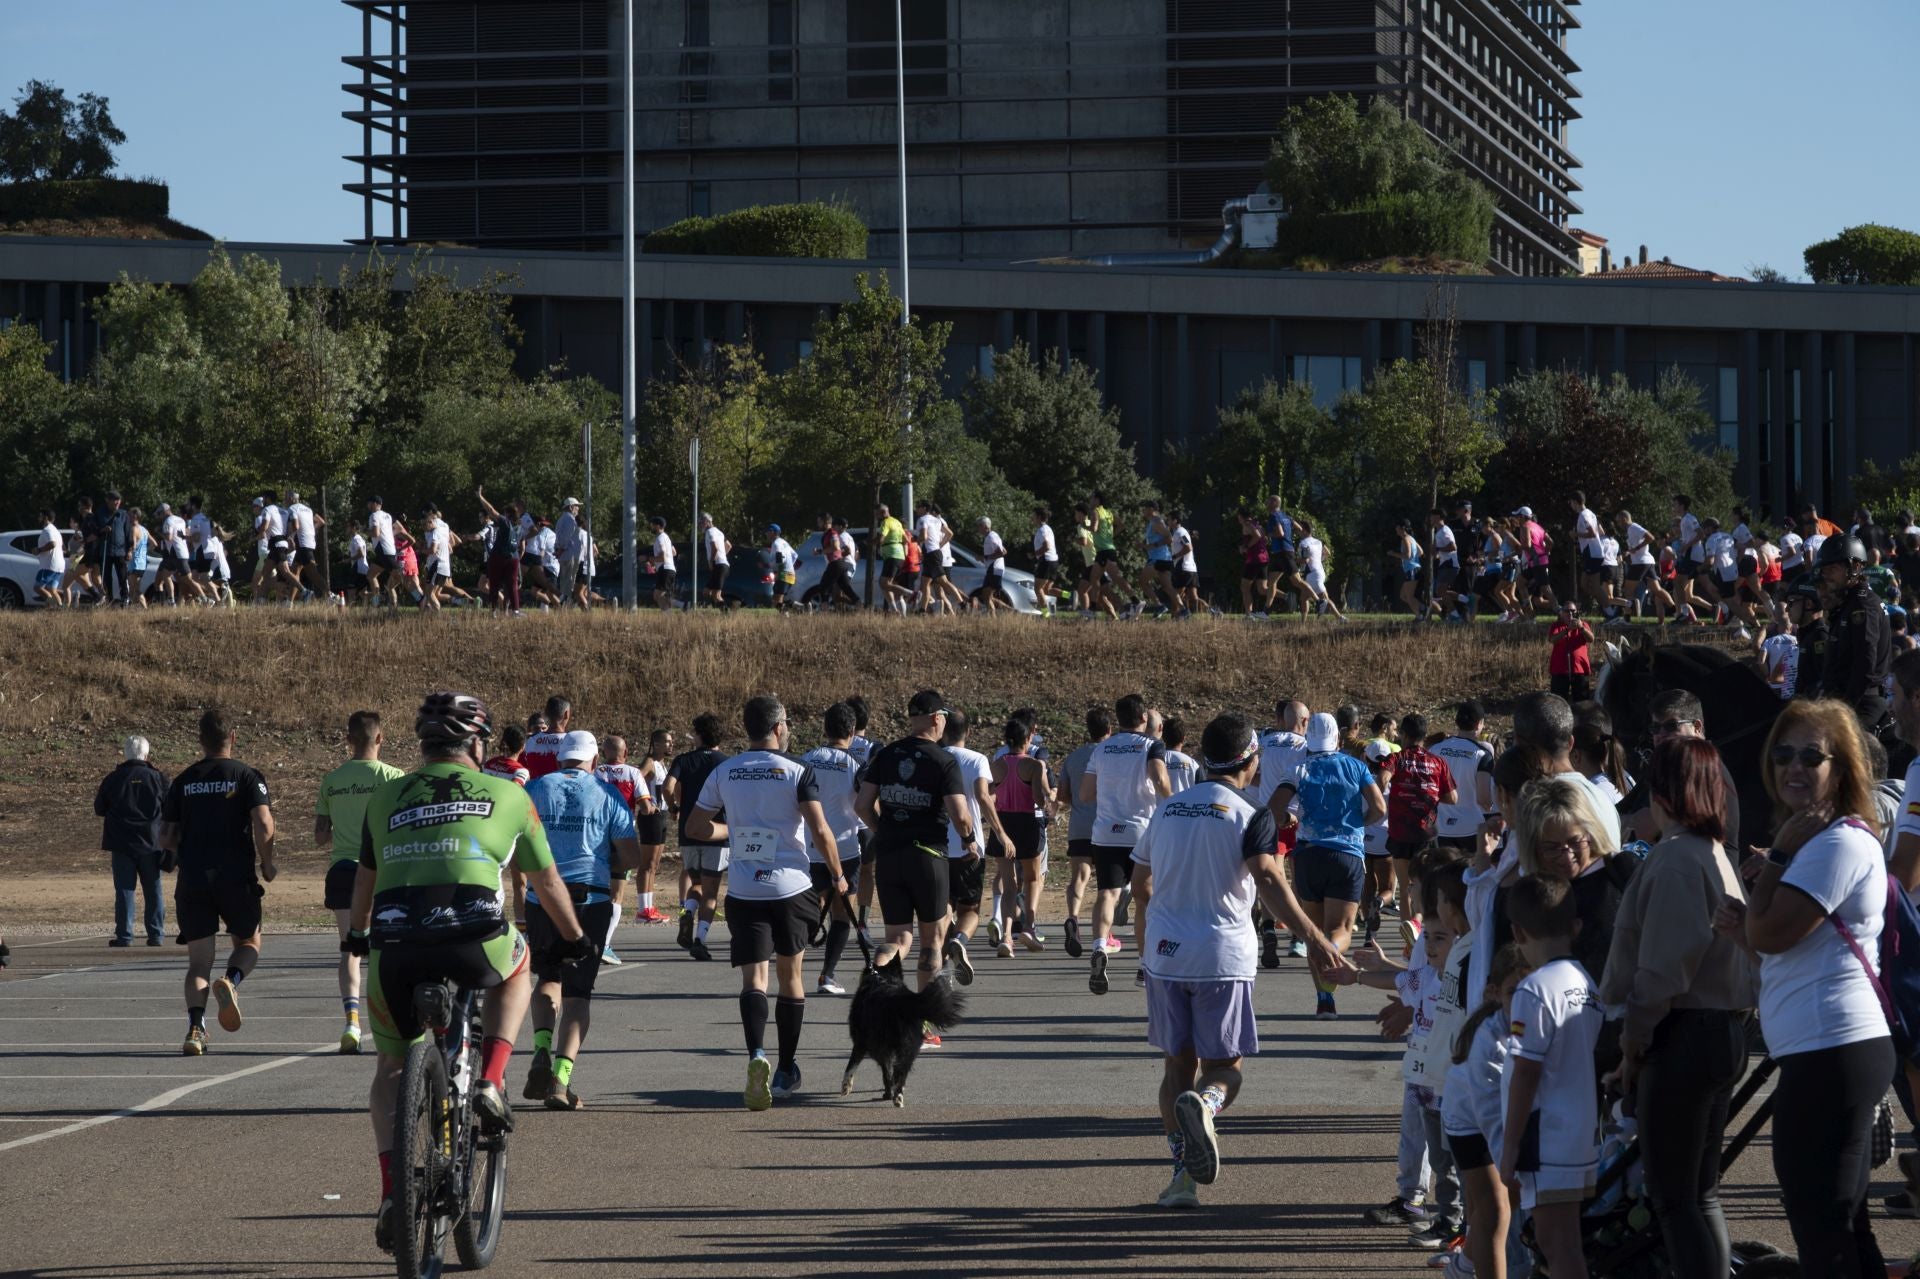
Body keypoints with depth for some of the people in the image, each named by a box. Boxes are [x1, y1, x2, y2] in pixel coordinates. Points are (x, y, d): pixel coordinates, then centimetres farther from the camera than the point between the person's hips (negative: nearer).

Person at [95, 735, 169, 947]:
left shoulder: (113, 779, -2)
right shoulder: (157, 777, -2)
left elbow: (99, 809, 6)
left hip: (122, 843, -1)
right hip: (151, 843, 1)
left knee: (124, 890, 1)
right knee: (153, 890, 7)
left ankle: (124, 935, -3)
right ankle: (155, 934, 6)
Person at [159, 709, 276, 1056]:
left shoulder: (183, 781, 9)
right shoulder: (247, 776, -1)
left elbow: (166, 838, 9)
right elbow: (263, 825, -14)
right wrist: (267, 863, 1)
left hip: (191, 880, 2)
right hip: (236, 877, -2)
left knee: (199, 960, 6)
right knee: (249, 942, 18)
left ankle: (195, 1027, -14)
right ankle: (231, 981, -14)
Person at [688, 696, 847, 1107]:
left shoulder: (723, 773, 4)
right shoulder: (797, 772, -6)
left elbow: (696, 827, 8)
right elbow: (820, 830, -12)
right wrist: (837, 875, 2)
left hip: (743, 889, 1)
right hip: (791, 886, -1)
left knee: (753, 977, -4)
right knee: (791, 975, 15)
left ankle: (757, 1055, -30)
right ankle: (787, 1069, 23)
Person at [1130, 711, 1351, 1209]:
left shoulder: (1167, 808, 10)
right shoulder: (1250, 816, -7)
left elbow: (1139, 884, 19)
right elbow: (1267, 878, -23)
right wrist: (1313, 938, -29)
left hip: (1164, 951, 4)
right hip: (1222, 957, -4)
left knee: (1177, 1063, 13)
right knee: (1225, 1065, 5)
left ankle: (1183, 1174, 7)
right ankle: (1204, 1104, -29)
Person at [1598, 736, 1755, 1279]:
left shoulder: (1674, 859, -15)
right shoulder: (1715, 854, 14)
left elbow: (1666, 963, -20)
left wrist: (1633, 1041, -11)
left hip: (1682, 1035, -10)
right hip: (1725, 1030, 10)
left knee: (1672, 1197, -5)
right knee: (1701, 1193, 14)